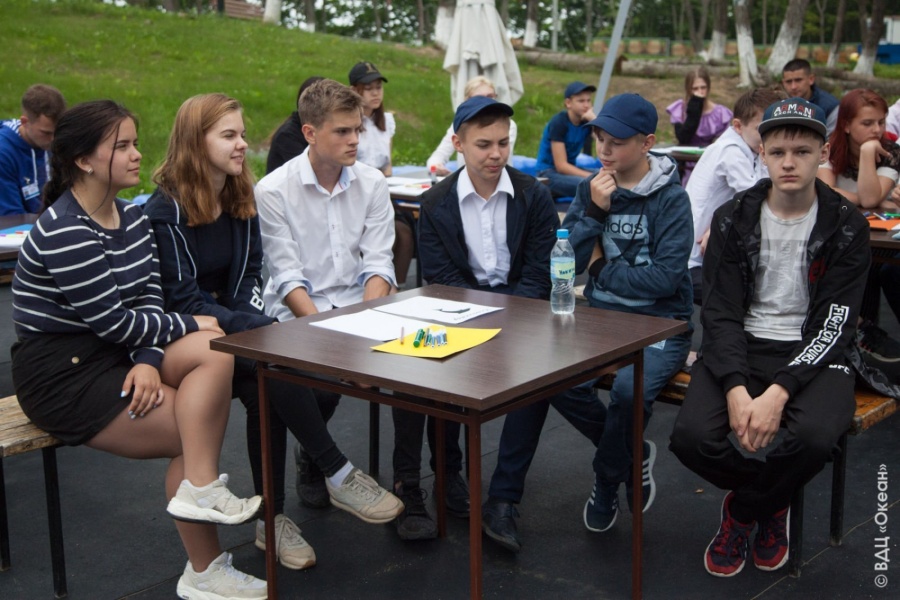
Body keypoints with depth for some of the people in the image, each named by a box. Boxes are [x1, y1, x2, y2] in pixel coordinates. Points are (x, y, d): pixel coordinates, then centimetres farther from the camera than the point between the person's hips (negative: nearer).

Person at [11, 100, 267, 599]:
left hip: (113, 357, 8)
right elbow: (110, 320, -20)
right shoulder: (63, 232, -19)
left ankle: (200, 516, -15)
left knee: (217, 350, -17)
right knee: (194, 433, -16)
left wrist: (149, 359, -16)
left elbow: (148, 298, 3)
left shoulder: (132, 220, 8)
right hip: (63, 376, -8)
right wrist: (190, 327, -8)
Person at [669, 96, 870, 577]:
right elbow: (720, 313, -3)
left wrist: (779, 392, -23)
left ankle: (742, 511, 0)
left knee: (814, 437, -34)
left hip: (811, 354, -1)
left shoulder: (845, 228, -2)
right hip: (740, 348, 2)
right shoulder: (733, 218, 3)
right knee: (691, 437, -26)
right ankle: (772, 500, 9)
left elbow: (832, 326, -8)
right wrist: (736, 387, -21)